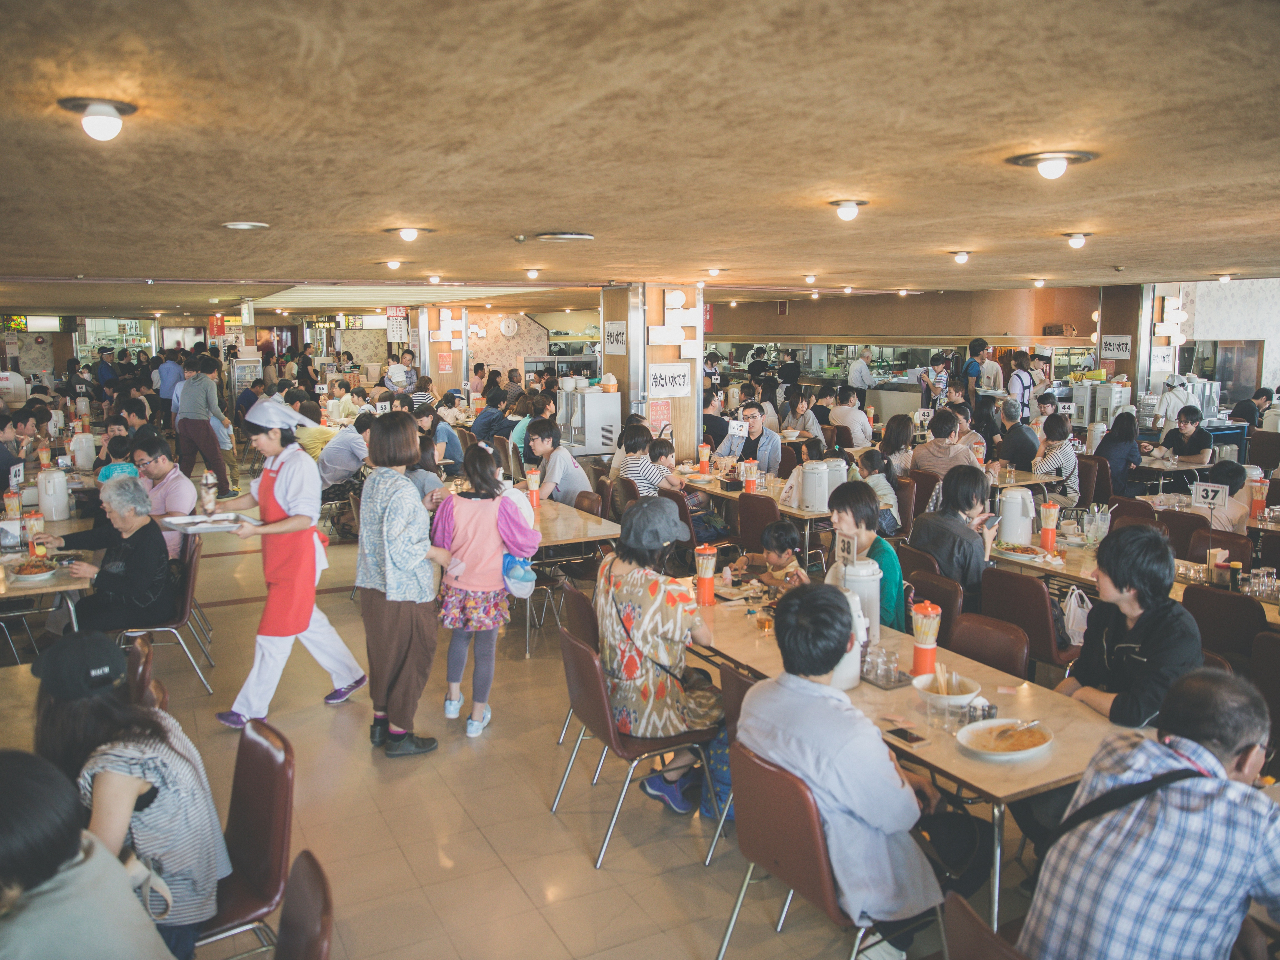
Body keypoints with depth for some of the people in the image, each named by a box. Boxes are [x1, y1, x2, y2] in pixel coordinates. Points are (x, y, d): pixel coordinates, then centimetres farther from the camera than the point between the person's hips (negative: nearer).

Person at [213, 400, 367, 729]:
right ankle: (349, 676, 34)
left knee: (274, 634, -1)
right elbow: (256, 495, 17)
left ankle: (251, 709, 10)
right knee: (307, 622, 19)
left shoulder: (300, 464, -20)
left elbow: (304, 519, -24)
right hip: (279, 556, 9)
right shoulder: (272, 461, 9)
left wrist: (257, 530, -27)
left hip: (297, 557, -9)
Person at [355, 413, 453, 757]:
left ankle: (380, 722, 35)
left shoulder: (373, 481, 4)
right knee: (410, 657, 7)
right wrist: (435, 553, -13)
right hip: (403, 590, -9)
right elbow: (397, 546, -25)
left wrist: (423, 507, 12)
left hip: (373, 585, 9)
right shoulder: (402, 489, -24)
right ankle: (399, 734, 17)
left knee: (382, 652, 21)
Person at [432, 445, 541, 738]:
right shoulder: (503, 506, -19)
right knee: (485, 652, 11)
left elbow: (439, 544, 1)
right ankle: (477, 718, 23)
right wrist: (534, 534, 11)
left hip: (456, 589, 3)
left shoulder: (452, 503, -11)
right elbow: (527, 542, -10)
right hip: (489, 592, -3)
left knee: (459, 639, 27)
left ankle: (453, 700, 37)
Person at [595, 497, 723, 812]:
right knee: (726, 704, 14)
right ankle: (668, 778, 22)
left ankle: (681, 771, 36)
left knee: (702, 679, 26)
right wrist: (690, 605, 1)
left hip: (611, 696, 8)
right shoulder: (667, 593, -33)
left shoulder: (607, 566, -8)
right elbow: (706, 639, -17)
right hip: (644, 713, -8)